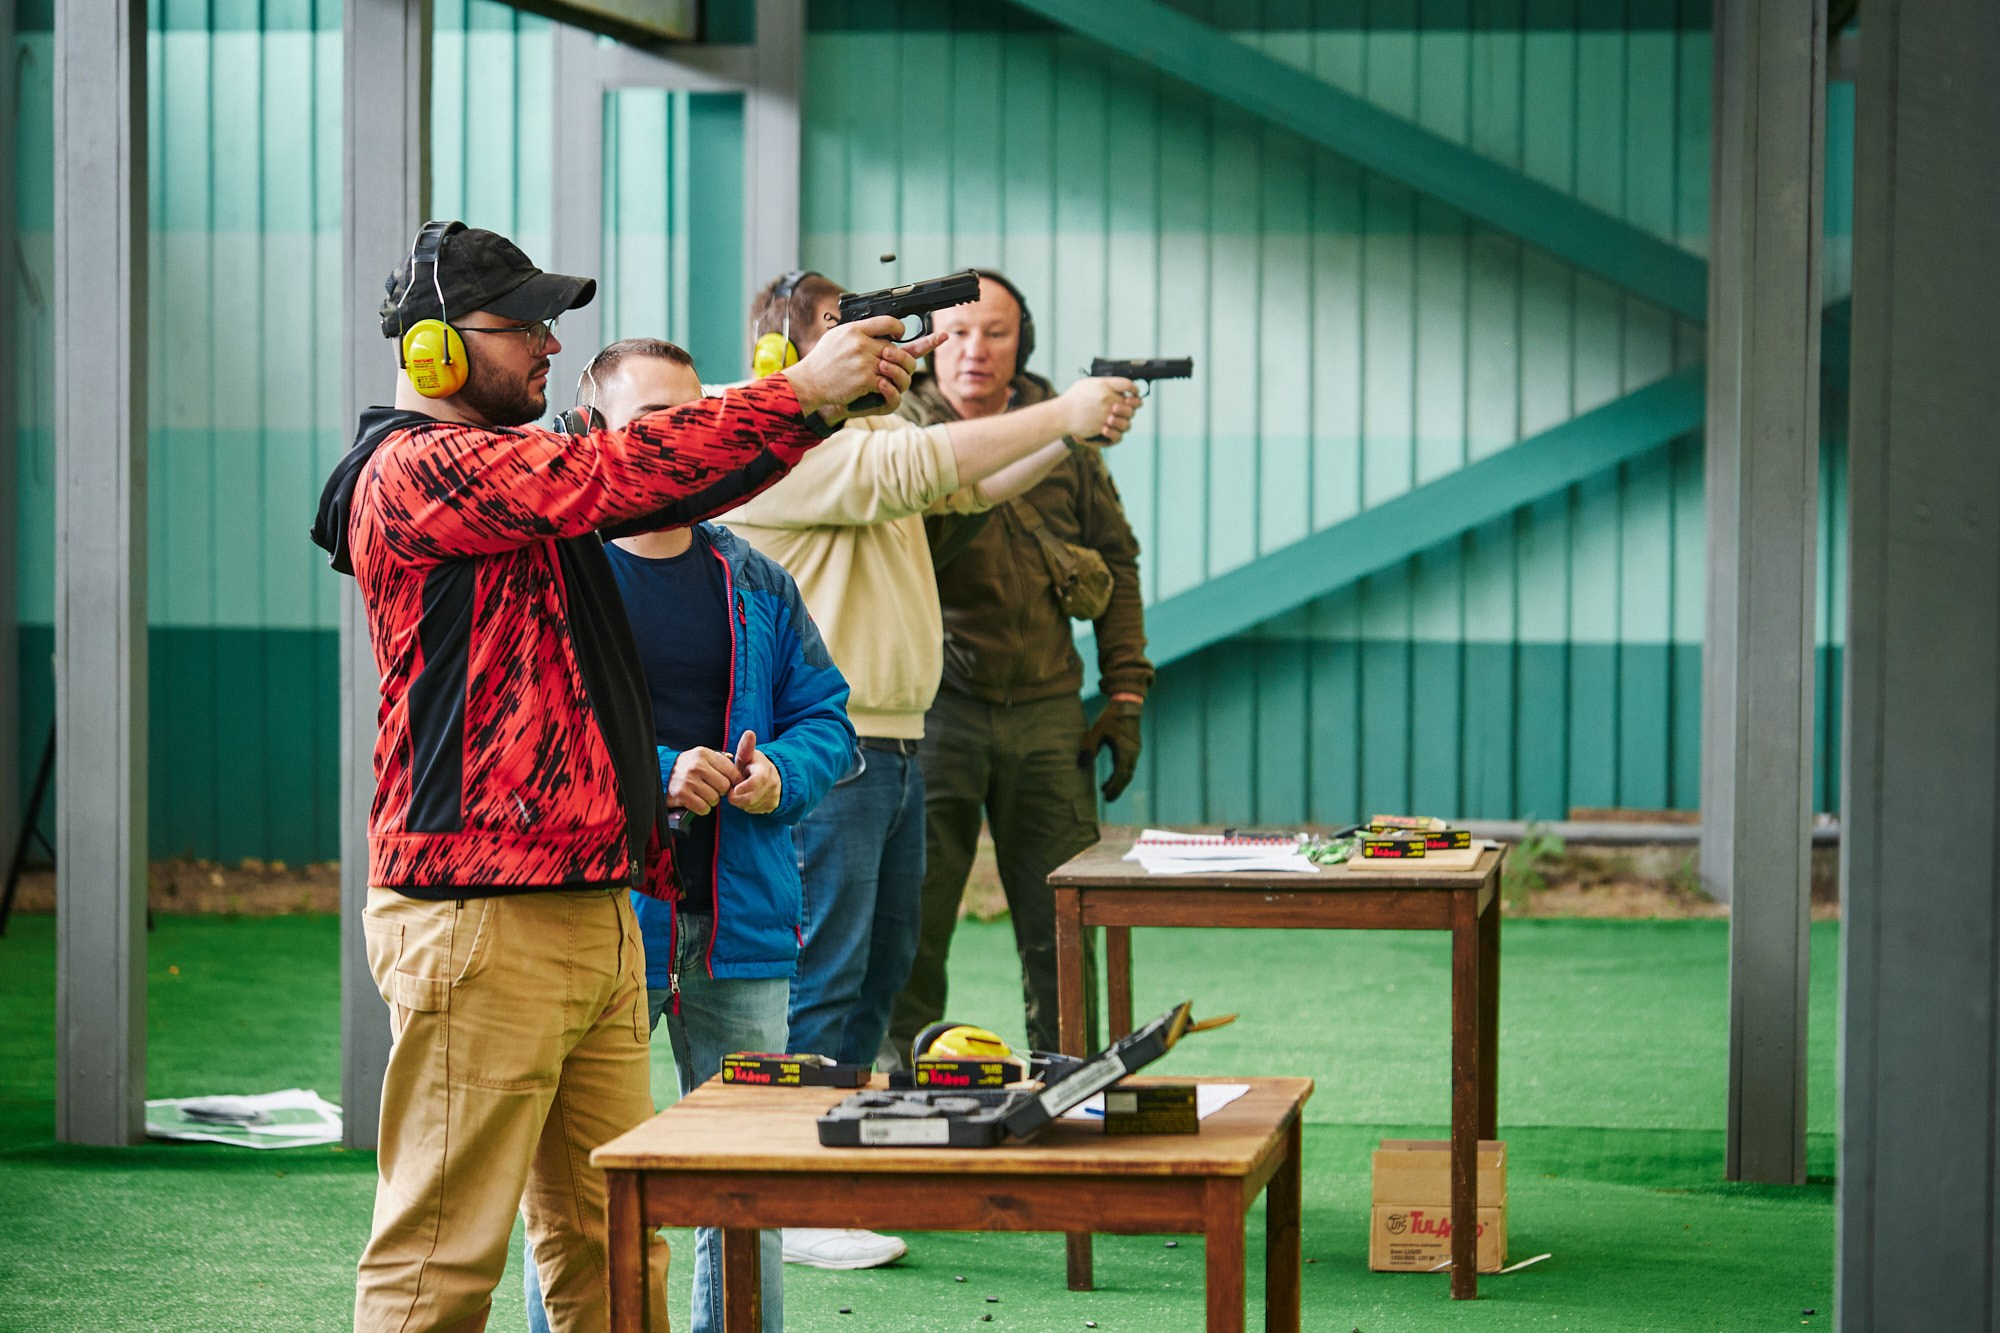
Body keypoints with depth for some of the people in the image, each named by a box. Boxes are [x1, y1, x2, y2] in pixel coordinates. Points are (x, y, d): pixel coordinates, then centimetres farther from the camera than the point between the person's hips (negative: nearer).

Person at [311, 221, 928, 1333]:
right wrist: (799, 390, -19)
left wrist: (822, 406, -2)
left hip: (594, 905, 10)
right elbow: (608, 478, -21)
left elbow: (687, 482, 15)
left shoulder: (522, 465, 20)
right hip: (481, 919, -10)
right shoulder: (415, 471, -9)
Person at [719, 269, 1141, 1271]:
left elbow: (973, 483, 15)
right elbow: (908, 466, -23)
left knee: (882, 970, 14)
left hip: (894, 745, 10)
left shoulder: (866, 427, 17)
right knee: (822, 981, -8)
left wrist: (1075, 433, -2)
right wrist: (1058, 416, -17)